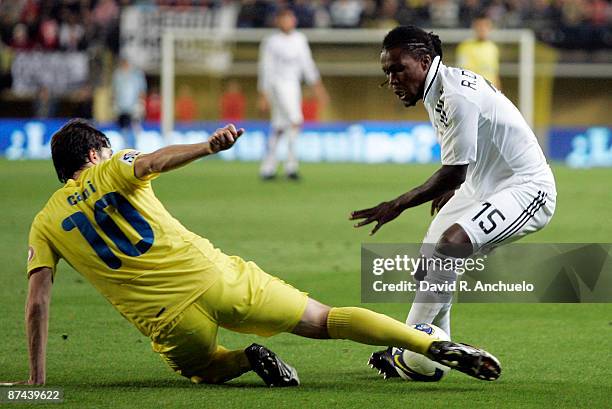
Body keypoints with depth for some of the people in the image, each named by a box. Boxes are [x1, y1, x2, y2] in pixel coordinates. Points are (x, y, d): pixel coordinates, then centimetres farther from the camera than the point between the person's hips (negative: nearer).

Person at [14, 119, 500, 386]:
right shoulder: (112, 170, 10)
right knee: (326, 320, 7)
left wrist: (37, 380, 8)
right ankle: (438, 346, -6)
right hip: (213, 275, 0)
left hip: (170, 322, 0)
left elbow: (37, 303, 4)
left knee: (204, 369, 34)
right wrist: (208, 147, -32)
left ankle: (247, 360, 0)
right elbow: (153, 161, -13)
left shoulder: (44, 225, 12)